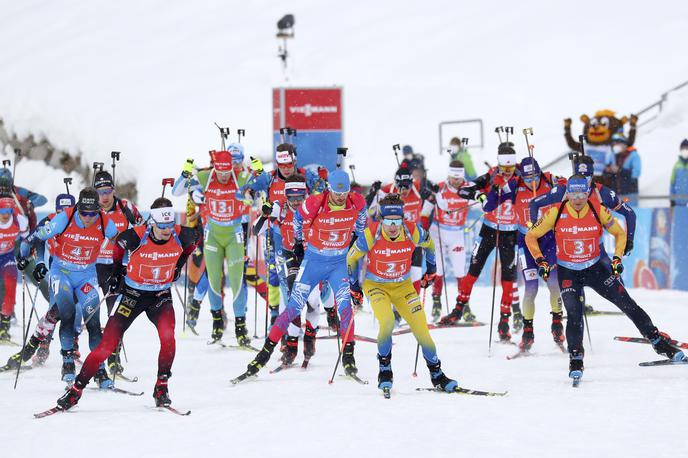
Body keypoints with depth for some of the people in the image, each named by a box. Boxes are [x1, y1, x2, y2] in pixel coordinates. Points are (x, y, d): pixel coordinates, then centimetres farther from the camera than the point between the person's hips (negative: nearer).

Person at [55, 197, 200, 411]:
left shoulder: (181, 236, -17)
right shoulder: (136, 237, -23)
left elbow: (195, 236, 9)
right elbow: (120, 243, 2)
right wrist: (117, 270, 9)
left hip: (161, 296, 1)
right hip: (133, 294, -1)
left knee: (168, 336, -28)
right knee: (107, 345, -8)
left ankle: (161, 388, -10)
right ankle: (76, 390, 5)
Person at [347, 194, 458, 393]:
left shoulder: (413, 232, -21)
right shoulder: (371, 236, -25)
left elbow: (429, 244, 4)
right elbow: (352, 258, -6)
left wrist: (431, 270, 13)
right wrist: (354, 286, 1)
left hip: (403, 286, 2)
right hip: (376, 285, -2)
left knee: (421, 328, -6)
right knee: (387, 322, -27)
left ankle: (437, 374, 12)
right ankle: (384, 370, -6)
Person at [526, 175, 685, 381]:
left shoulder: (599, 211, -12)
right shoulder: (556, 213, -15)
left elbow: (620, 233, 2)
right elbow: (531, 236, -5)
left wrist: (617, 259, -9)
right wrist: (540, 261, -13)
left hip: (595, 269, 1)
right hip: (568, 273, -1)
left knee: (628, 305, -3)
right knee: (574, 314, -19)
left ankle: (660, 343, 6)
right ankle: (575, 360, -5)